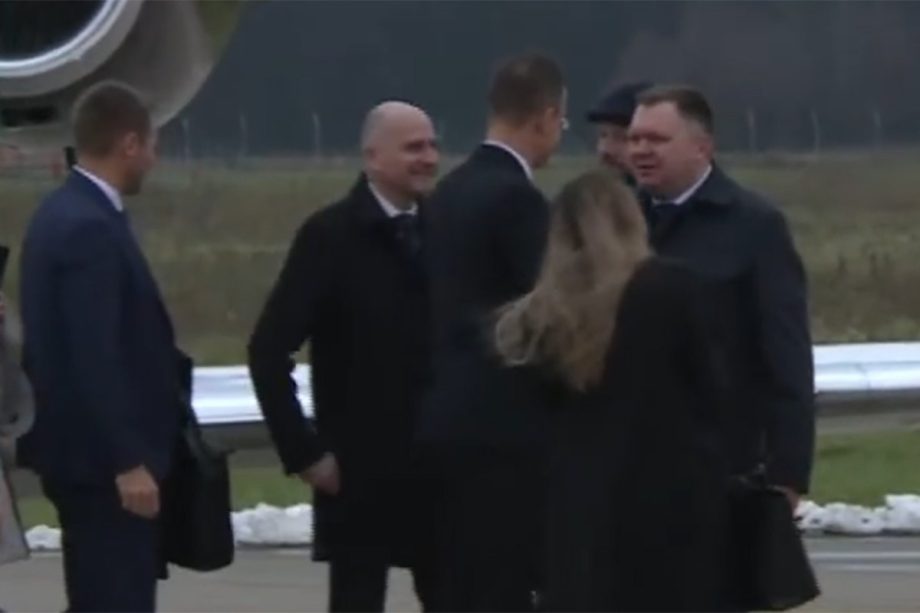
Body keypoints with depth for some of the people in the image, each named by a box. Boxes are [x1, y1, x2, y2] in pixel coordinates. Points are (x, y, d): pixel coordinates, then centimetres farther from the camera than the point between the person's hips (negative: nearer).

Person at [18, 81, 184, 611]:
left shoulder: (68, 213, 12)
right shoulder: (90, 228, -20)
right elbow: (95, 360, -24)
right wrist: (129, 460, -24)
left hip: (92, 451, 11)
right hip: (102, 458, -11)